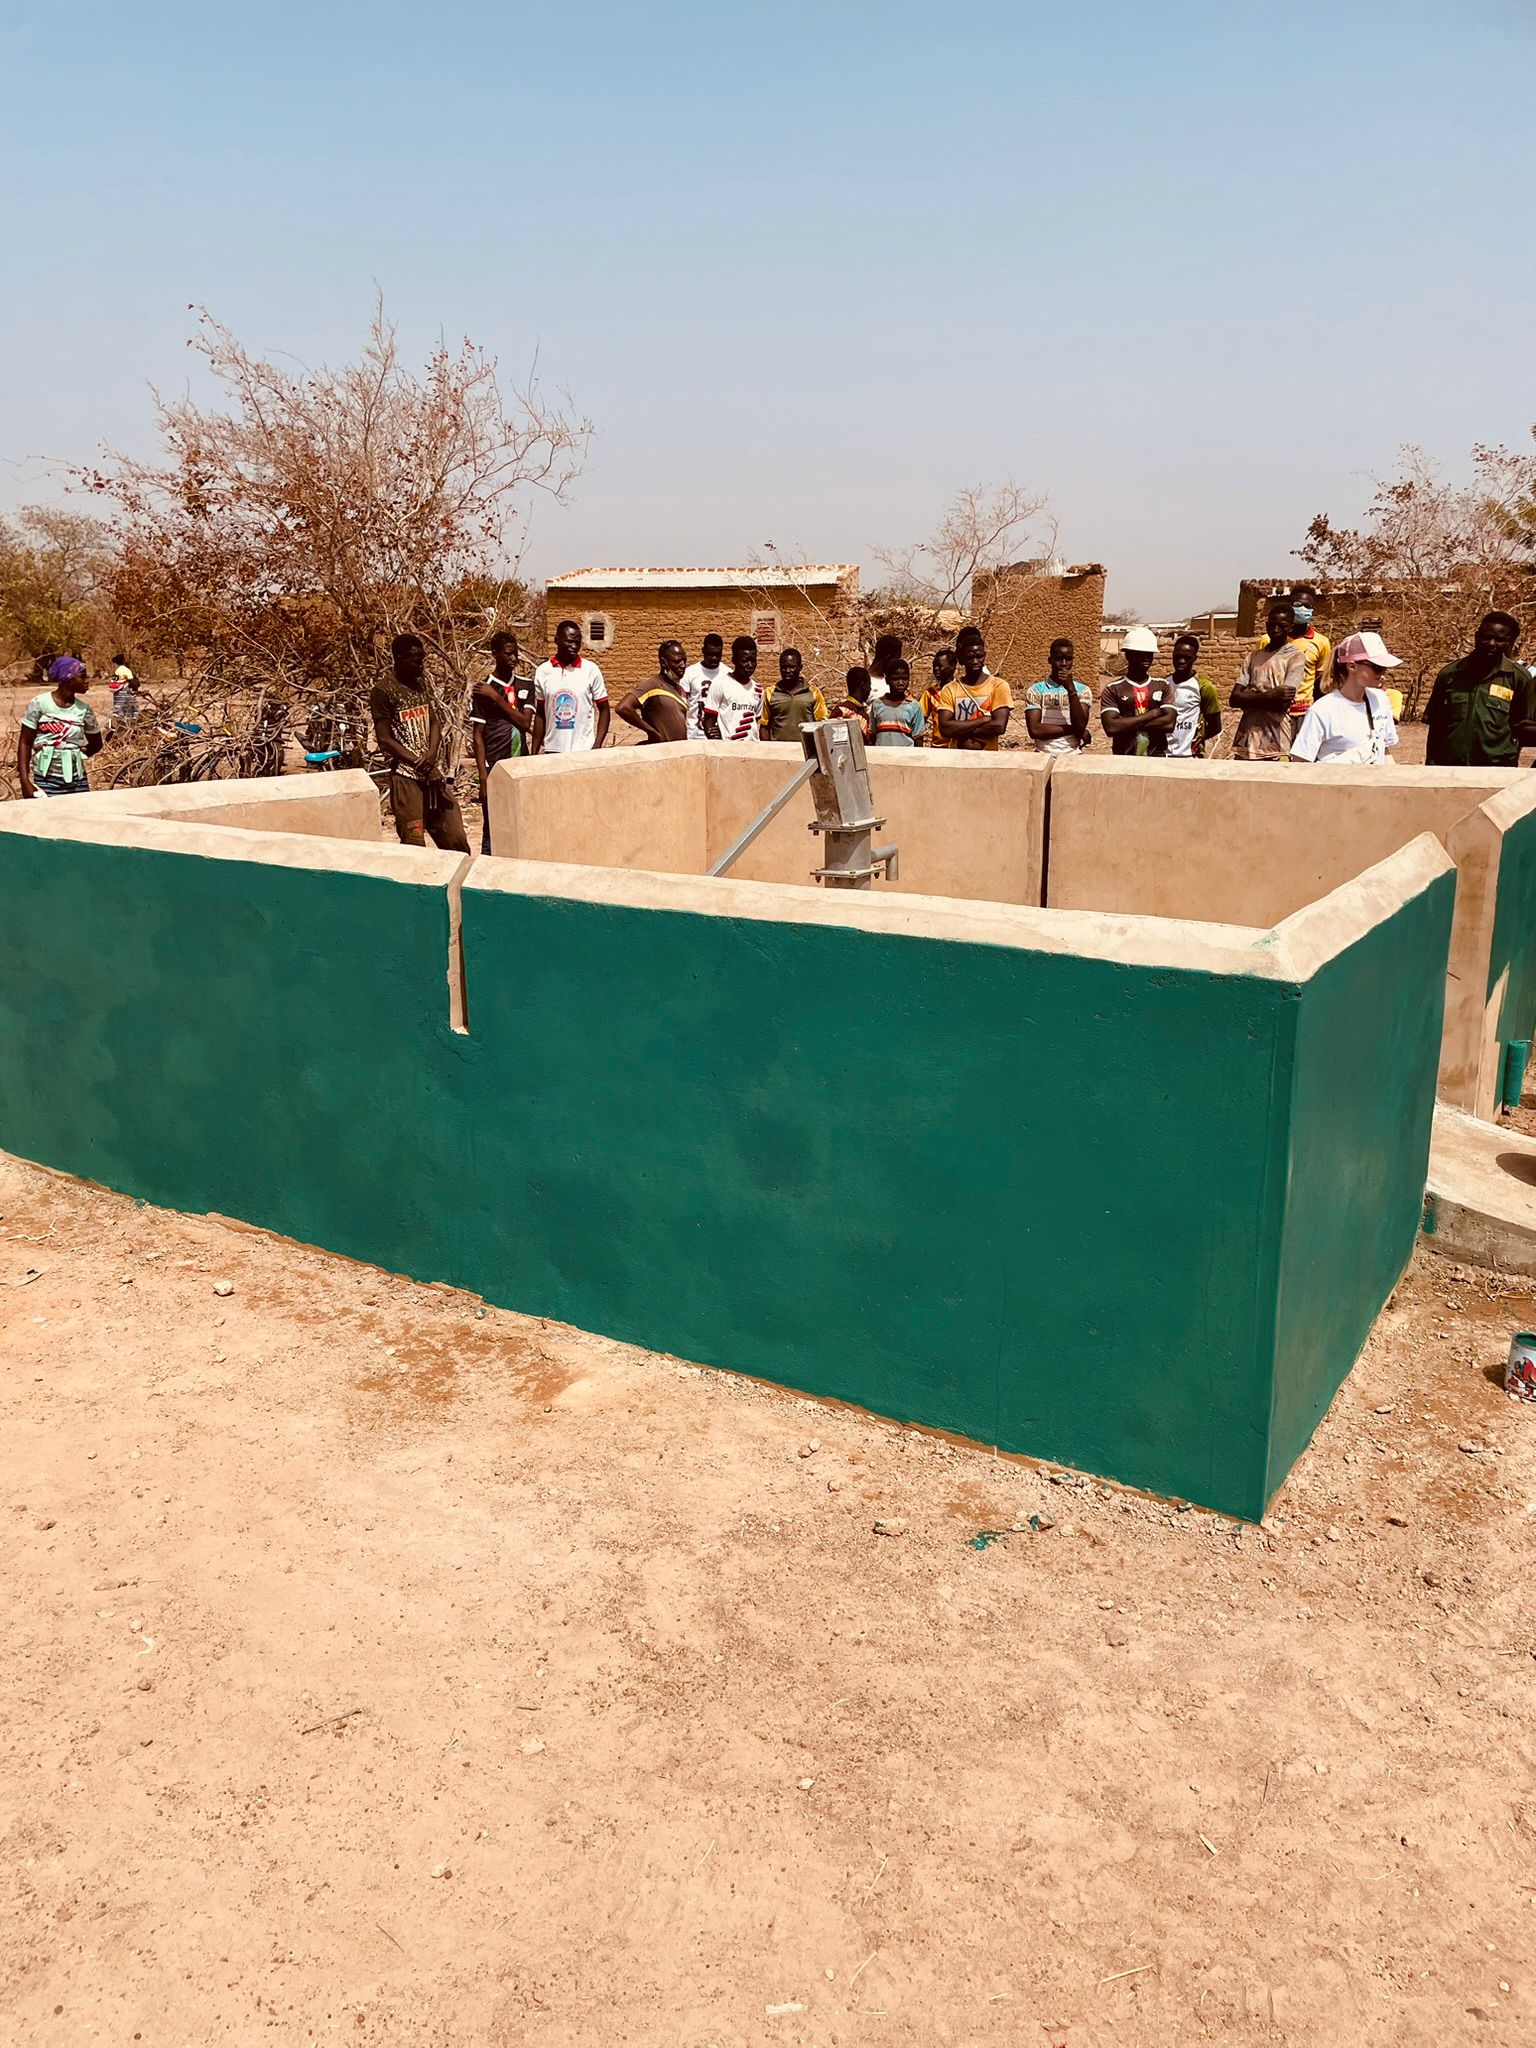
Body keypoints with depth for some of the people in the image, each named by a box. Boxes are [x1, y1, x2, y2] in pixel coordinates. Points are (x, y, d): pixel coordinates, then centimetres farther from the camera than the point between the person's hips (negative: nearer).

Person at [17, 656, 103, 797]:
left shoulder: (84, 709, 3)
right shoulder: (39, 704, -4)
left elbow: (96, 743, 17)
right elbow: (25, 743, -2)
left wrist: (81, 754, -3)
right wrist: (25, 782, -10)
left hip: (77, 782, 3)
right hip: (46, 781, -3)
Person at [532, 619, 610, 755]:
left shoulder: (591, 670, -2)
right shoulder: (543, 671, 3)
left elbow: (604, 711, 2)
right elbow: (540, 715, 10)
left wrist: (597, 747, -9)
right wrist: (534, 752, 5)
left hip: (584, 750, -1)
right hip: (552, 751, 2)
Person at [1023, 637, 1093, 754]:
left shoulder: (1083, 690, 8)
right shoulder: (1035, 690, 5)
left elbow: (1080, 726, -7)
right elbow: (1034, 730, -7)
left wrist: (1070, 689, -10)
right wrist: (1072, 730, -6)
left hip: (1072, 755, 1)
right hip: (1043, 755, -1)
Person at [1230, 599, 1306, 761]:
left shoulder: (1296, 656, 2)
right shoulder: (1253, 656, 16)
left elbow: (1284, 702, -11)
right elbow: (1235, 698, 4)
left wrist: (1250, 698, -3)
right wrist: (1269, 696, -9)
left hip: (1273, 741, -4)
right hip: (1245, 737, 4)